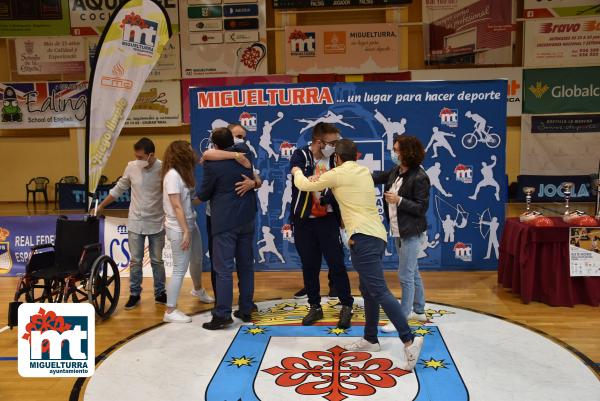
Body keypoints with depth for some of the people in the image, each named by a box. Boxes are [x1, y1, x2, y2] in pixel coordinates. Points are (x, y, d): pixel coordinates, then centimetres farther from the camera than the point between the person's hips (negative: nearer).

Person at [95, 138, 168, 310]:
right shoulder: (131, 167, -5)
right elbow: (119, 189, 9)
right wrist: (101, 206, 12)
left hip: (156, 223, -2)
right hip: (135, 223, 2)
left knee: (157, 260, 10)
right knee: (135, 260, 8)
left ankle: (160, 293, 24)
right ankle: (134, 294, 21)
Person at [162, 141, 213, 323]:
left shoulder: (183, 172, 11)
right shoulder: (172, 174, -18)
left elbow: (188, 200, 7)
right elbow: (176, 206, -21)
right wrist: (185, 231, -21)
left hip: (191, 224, 9)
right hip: (179, 229, -9)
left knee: (197, 259, 24)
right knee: (180, 269, -5)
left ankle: (198, 290, 50)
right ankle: (170, 311, 4)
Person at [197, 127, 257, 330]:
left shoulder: (212, 164, -12)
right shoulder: (245, 157, 3)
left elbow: (203, 195, -2)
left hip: (224, 223, -5)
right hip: (247, 219, 6)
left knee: (224, 269, -3)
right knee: (246, 266, 11)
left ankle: (222, 315, -2)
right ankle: (246, 310, 19)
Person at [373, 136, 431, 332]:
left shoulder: (419, 177, -18)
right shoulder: (396, 172, 5)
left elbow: (422, 208, -18)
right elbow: (379, 177, 21)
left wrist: (399, 200, -23)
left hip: (411, 234, -9)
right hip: (398, 232, 9)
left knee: (406, 276, -3)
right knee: (413, 272, 19)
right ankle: (419, 311, 33)